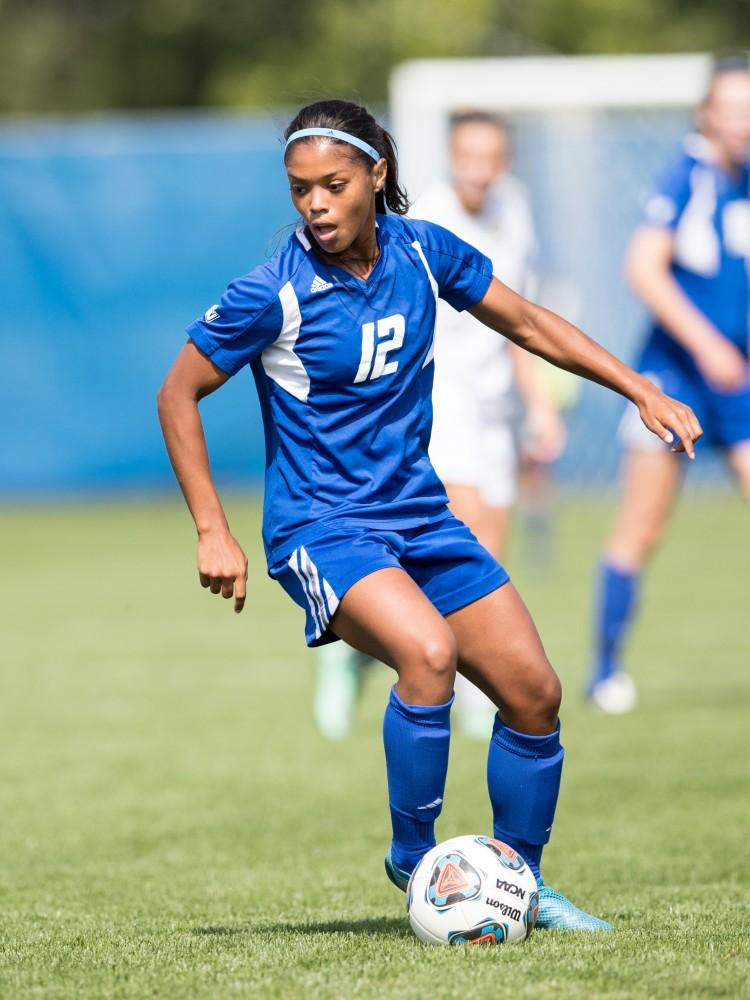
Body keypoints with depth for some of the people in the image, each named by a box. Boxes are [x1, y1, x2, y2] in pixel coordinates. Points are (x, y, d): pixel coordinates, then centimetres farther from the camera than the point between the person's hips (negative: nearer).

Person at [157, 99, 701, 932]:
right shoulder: (272, 293, -16)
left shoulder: (423, 252, -3)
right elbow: (178, 394, -5)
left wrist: (642, 392, 8)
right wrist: (212, 532, -9)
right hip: (321, 525, -6)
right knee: (428, 651, -32)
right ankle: (414, 858, -13)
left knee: (534, 692, 0)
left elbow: (528, 324, 12)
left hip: (419, 515, 6)